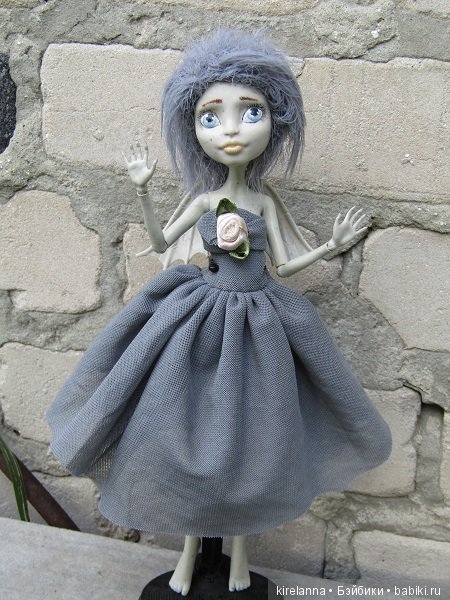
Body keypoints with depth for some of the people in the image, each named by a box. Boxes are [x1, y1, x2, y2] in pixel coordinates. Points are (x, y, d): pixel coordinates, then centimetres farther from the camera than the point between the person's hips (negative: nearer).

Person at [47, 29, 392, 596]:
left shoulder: (266, 200, -3)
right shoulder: (203, 198, -2)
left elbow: (284, 264, 1)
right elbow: (160, 242, 8)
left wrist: (333, 243, 1)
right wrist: (143, 191, -2)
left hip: (255, 325, 0)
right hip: (200, 321, 1)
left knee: (248, 438, 8)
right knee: (190, 429, 6)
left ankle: (239, 554, 34)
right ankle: (190, 548, 32)